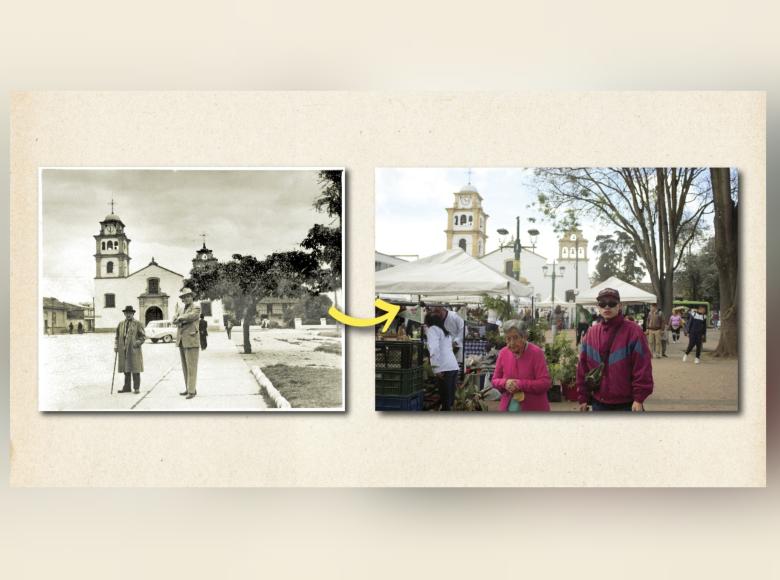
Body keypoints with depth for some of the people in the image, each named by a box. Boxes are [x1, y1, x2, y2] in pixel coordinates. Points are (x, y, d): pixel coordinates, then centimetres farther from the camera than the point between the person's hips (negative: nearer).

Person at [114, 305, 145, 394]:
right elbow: (117, 336, 19)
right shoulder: (121, 324, 16)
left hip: (134, 350, -4)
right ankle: (127, 387, 14)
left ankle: (137, 388, 1)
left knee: (135, 370, -4)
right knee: (126, 369, 7)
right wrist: (116, 346, 8)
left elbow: (143, 336, 1)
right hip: (123, 350, 4)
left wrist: (137, 343, -13)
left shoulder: (138, 324, 3)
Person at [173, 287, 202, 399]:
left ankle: (192, 391, -7)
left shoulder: (196, 308, -5)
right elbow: (175, 321, 9)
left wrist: (180, 319, -6)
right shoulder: (184, 309, 19)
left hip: (191, 342, -8)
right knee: (185, 367, 10)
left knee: (191, 367, -8)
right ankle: (188, 389, 17)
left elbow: (190, 316, -24)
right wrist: (182, 321, -12)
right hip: (182, 342, 8)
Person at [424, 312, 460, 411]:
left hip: (445, 368, -8)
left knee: (445, 400, -7)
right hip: (454, 366, 8)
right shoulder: (446, 331, 27)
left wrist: (436, 367, -17)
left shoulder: (433, 329, 3)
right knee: (450, 398, 10)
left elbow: (434, 348, -12)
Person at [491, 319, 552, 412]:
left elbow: (546, 382, -15)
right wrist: (505, 383, -13)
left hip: (534, 410, -4)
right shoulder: (503, 353, 3)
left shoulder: (536, 352, -10)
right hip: (508, 409, 4)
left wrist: (520, 385, -20)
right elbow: (495, 380, 10)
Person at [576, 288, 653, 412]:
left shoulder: (633, 332, -8)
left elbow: (642, 367, -11)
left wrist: (639, 398, -15)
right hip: (599, 404, 4)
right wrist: (583, 398, 6)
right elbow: (583, 368, 9)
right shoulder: (591, 334, 7)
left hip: (626, 404, -4)